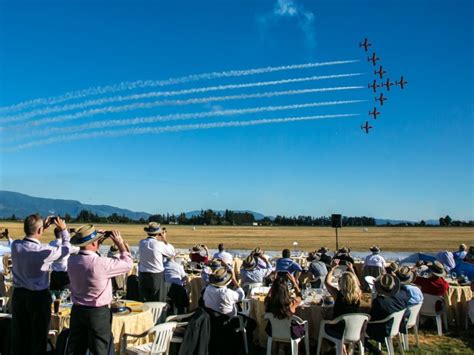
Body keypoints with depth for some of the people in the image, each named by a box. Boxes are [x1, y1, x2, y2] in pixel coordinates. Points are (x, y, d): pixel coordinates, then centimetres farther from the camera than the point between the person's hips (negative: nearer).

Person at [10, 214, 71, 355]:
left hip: (18, 294, 5)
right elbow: (66, 248, -6)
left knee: (19, 334, 16)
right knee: (38, 336, 11)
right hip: (38, 297, -5)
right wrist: (64, 229, 5)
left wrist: (44, 226, 12)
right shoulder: (43, 251, -23)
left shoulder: (15, 245, -8)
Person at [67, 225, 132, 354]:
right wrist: (120, 244, -4)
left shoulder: (71, 260, -6)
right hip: (98, 313, -6)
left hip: (77, 310, 6)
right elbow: (128, 264, -12)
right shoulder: (102, 263, -25)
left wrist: (99, 238, 7)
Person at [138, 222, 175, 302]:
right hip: (156, 276, -5)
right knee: (158, 303, 4)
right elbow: (172, 252, -2)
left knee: (144, 302, 12)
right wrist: (165, 240, 5)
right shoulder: (159, 244, -15)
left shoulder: (141, 243, -1)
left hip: (143, 275, 5)